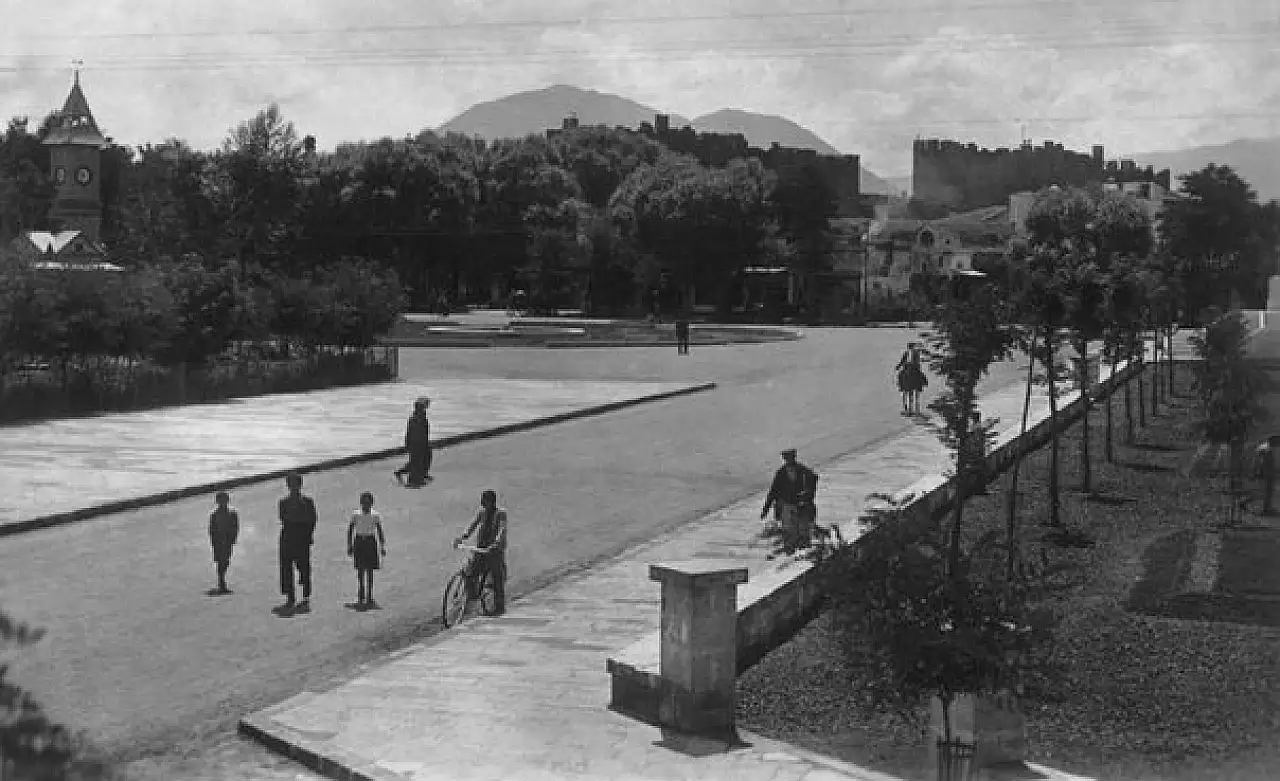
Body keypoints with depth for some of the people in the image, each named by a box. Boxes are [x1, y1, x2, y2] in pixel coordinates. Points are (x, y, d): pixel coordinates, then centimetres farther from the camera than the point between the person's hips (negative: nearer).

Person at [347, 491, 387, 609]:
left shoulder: (376, 516, 0)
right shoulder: (355, 515, 0)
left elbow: (380, 532, 4)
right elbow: (350, 531, 5)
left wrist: (383, 547, 2)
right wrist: (349, 546, 2)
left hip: (371, 543, 0)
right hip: (359, 543, 0)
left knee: (370, 572, 2)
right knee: (360, 571, 1)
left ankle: (369, 597, 7)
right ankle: (361, 597, 7)